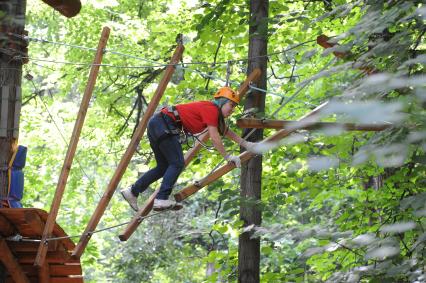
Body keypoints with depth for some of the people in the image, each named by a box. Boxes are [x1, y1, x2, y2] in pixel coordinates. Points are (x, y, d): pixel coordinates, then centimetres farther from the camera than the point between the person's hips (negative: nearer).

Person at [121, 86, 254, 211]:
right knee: (177, 163, -9)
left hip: (155, 124, 10)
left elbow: (226, 131, 32)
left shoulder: (213, 112, 20)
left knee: (163, 166, 14)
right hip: (163, 124, -10)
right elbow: (215, 138, -12)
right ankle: (161, 199, -15)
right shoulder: (212, 109, -9)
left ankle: (132, 191, 14)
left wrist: (245, 143, 30)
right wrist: (227, 157, -3)